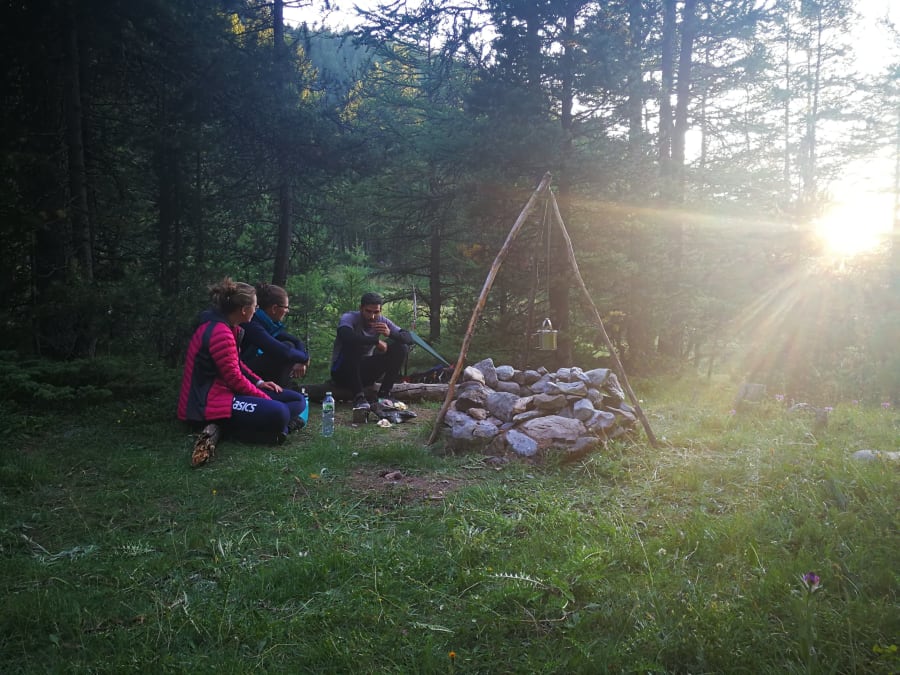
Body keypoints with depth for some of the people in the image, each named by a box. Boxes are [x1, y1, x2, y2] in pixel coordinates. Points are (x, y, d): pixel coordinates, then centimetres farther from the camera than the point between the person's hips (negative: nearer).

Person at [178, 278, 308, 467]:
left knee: (298, 400, 2)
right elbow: (234, 379, -19)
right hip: (210, 401, -12)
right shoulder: (219, 333, -21)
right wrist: (268, 400, -10)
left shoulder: (228, 327, 11)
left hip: (226, 389, 12)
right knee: (278, 414, -32)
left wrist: (258, 382, 8)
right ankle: (225, 427, -16)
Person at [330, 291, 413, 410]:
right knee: (352, 345, -36)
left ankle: (384, 394, -10)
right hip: (342, 372, -5)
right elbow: (346, 335, -43)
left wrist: (390, 333, -32)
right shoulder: (349, 318, -20)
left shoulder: (381, 321, -6)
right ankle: (358, 396, -27)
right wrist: (376, 341, -34)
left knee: (401, 347, -11)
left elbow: (409, 338, -10)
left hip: (365, 372, 5)